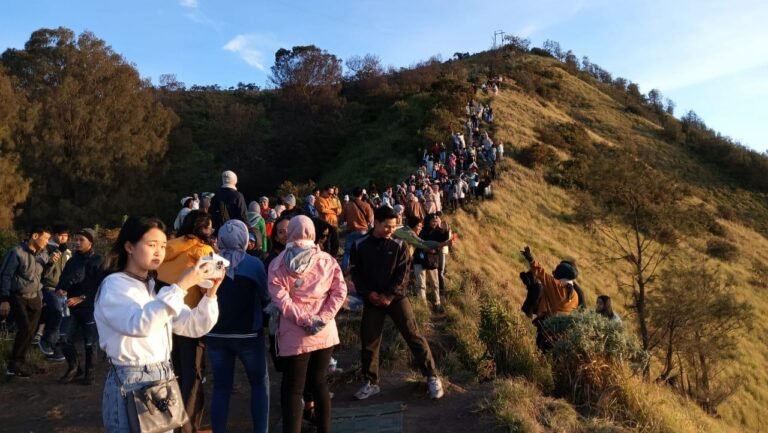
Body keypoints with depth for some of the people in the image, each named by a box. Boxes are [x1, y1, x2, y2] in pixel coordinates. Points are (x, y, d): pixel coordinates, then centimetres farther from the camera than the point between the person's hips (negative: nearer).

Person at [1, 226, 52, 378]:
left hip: (34, 298, 5)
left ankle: (17, 363, 15)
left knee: (31, 332, 2)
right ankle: (14, 363, 0)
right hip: (17, 297, -5)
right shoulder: (16, 252, -11)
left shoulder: (43, 255, 5)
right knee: (25, 328, -16)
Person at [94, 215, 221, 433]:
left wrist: (210, 293, -9)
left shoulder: (158, 287, 12)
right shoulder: (114, 285, -9)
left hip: (163, 380, 7)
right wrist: (180, 286, -30)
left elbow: (194, 327, 6)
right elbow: (139, 324, -29)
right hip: (131, 384, -6)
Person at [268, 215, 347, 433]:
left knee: (293, 389, 6)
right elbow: (340, 291, -3)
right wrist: (321, 318, -8)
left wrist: (306, 320, -12)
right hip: (325, 332, 3)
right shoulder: (327, 259, 3)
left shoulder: (278, 264, -4)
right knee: (320, 383, 18)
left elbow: (281, 299, -14)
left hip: (295, 335, -3)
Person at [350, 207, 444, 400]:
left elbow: (403, 274, -8)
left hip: (396, 297, -1)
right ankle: (371, 383, 24)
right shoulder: (360, 245, -2)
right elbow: (356, 273, 0)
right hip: (372, 300, 2)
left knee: (414, 336, -3)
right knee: (369, 342, 7)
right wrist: (368, 293, -12)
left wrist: (389, 296, -15)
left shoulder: (399, 245, -6)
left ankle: (432, 377, 9)